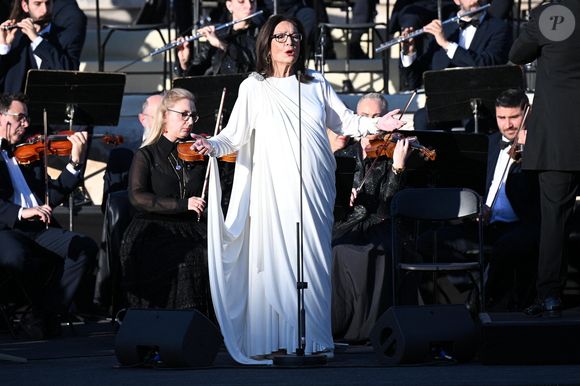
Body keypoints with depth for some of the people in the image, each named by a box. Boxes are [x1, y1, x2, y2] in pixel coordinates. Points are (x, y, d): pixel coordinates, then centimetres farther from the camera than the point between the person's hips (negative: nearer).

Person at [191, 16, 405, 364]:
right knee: (273, 260, -5)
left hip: (315, 189, 3)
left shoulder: (316, 84, 12)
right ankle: (267, 340, -4)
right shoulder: (254, 87, 3)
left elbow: (345, 121, 13)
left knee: (314, 262, 2)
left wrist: (376, 124, -2)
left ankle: (311, 336, 7)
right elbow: (235, 134, -2)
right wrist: (212, 146, -20)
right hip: (274, 188, -3)